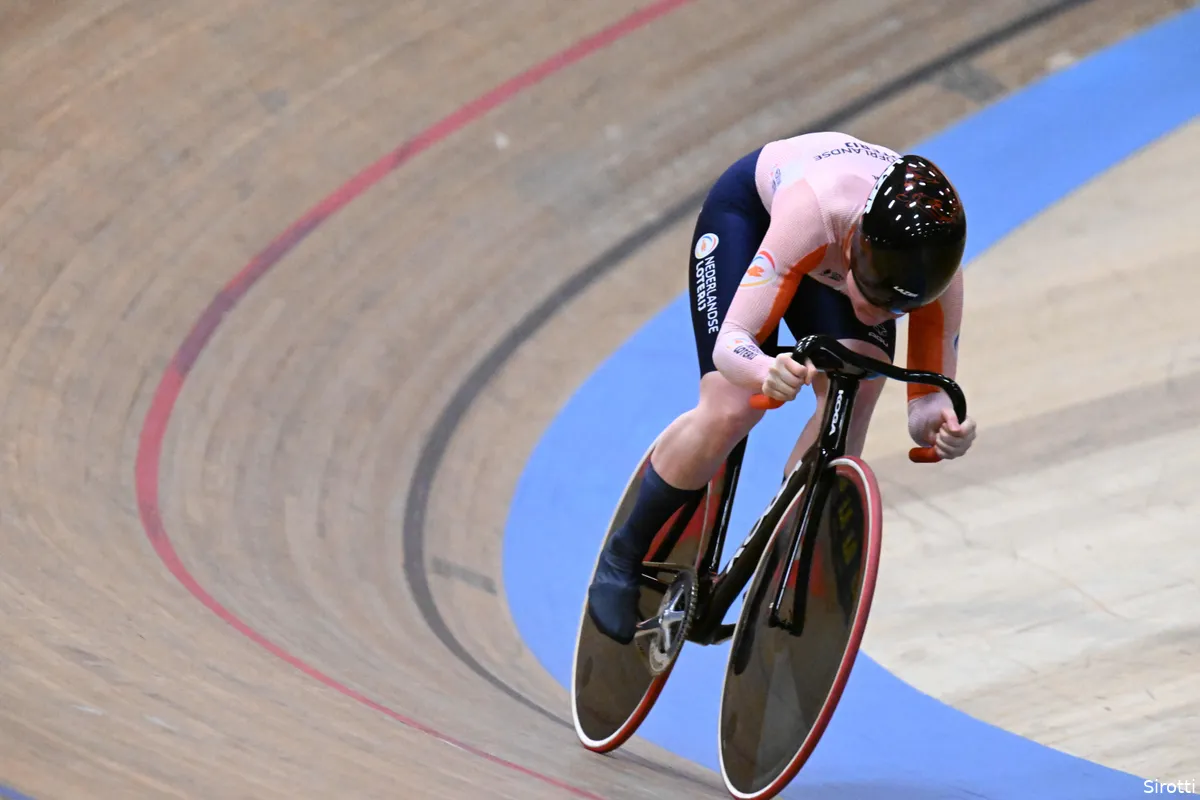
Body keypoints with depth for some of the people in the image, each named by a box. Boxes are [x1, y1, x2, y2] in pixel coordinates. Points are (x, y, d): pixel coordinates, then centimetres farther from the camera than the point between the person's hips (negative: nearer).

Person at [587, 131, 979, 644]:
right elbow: (730, 342, -47)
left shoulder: (935, 264, -34)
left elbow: (931, 392, -23)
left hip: (831, 262, 3)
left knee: (852, 400, -25)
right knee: (730, 413, -22)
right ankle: (625, 556, 2)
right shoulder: (815, 209, -46)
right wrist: (768, 372, -70)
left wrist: (943, 427, -48)